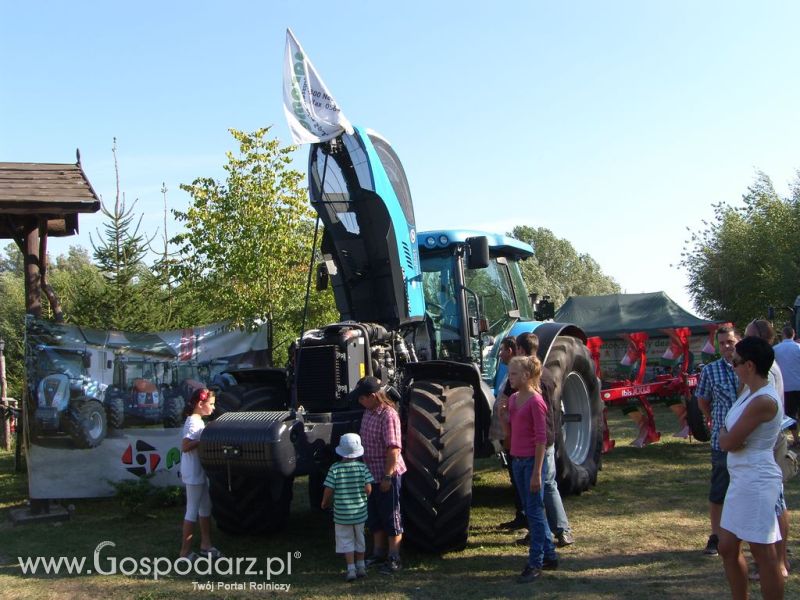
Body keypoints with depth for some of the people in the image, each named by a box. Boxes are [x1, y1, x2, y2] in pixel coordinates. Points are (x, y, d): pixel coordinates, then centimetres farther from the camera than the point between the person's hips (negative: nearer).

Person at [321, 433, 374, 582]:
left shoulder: (335, 469, -12)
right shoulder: (362, 467, -8)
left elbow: (328, 490, -12)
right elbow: (368, 488, -10)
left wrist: (325, 503, 6)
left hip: (341, 513, -2)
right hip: (360, 512, 2)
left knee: (346, 541, 8)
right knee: (359, 539, 19)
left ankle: (351, 569, 2)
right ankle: (361, 567, 29)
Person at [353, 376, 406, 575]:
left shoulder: (388, 415, -21)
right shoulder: (368, 412, 6)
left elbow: (394, 448, -24)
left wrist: (387, 477, -23)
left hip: (388, 475, -9)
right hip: (371, 474, 9)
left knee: (391, 517, 3)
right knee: (374, 517, 18)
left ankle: (393, 559, 12)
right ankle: (378, 553, 31)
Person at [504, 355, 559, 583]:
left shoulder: (535, 401, -15)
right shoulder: (513, 399, 9)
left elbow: (541, 438, -17)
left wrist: (537, 472, -19)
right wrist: (503, 415, 4)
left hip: (532, 461, -9)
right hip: (518, 460, 9)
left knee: (534, 512, -2)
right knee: (531, 510, 15)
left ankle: (535, 564, 5)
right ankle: (549, 556, 27)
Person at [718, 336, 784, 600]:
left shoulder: (763, 401, -21)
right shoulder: (749, 392, 9)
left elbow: (728, 443, -18)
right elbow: (729, 441, 17)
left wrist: (723, 431, -1)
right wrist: (728, 433, -1)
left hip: (757, 482, -10)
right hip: (742, 480, 10)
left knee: (763, 554, -1)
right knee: (728, 548, 16)